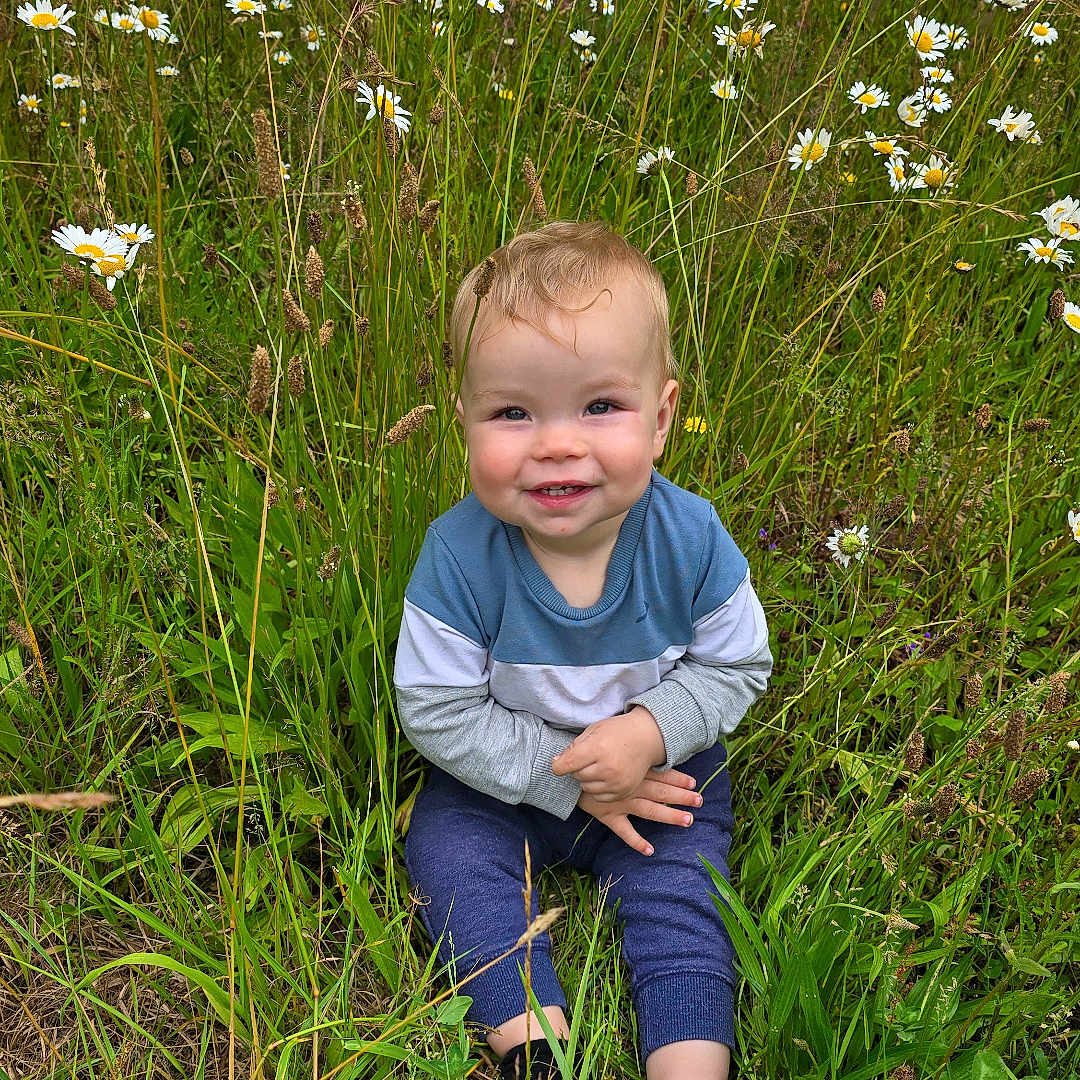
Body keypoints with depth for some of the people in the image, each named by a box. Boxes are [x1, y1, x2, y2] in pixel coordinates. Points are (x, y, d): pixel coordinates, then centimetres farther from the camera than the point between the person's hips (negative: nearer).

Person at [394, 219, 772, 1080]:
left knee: (678, 887, -13)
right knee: (446, 851, -16)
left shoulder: (690, 539, -22)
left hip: (663, 770, 0)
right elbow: (435, 710, -18)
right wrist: (566, 777, -20)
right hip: (507, 779, 1)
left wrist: (650, 730, -25)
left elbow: (738, 666, -7)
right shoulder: (459, 555, -26)